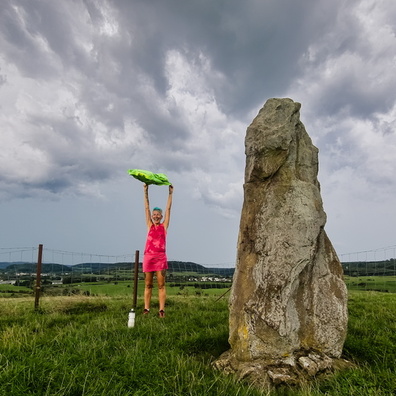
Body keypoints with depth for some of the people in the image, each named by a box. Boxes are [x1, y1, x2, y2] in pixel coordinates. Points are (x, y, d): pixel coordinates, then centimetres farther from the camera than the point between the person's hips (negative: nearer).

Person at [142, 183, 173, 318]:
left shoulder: (164, 226, 9)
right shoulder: (150, 225, 12)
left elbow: (168, 209, 7)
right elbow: (147, 208, 11)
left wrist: (170, 193, 6)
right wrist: (146, 192, 9)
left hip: (161, 257, -2)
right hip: (148, 256, 2)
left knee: (161, 285, -1)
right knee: (148, 285, 5)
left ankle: (162, 310, -2)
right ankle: (146, 309, 8)